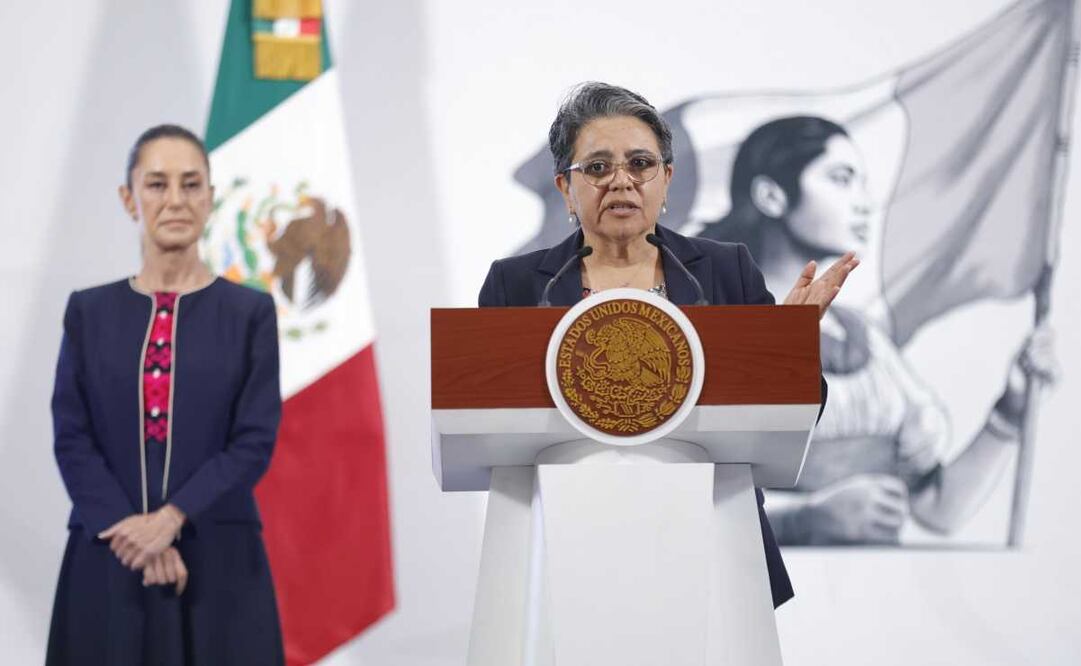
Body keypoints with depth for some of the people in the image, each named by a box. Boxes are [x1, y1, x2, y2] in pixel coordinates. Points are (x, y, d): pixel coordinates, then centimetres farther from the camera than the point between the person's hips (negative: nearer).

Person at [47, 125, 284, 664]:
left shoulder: (250, 312, 2)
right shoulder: (89, 312, 7)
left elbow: (255, 442, -4)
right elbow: (71, 439, 0)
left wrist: (172, 518, -16)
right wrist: (131, 528, -13)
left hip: (218, 559, -1)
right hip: (108, 560, 1)